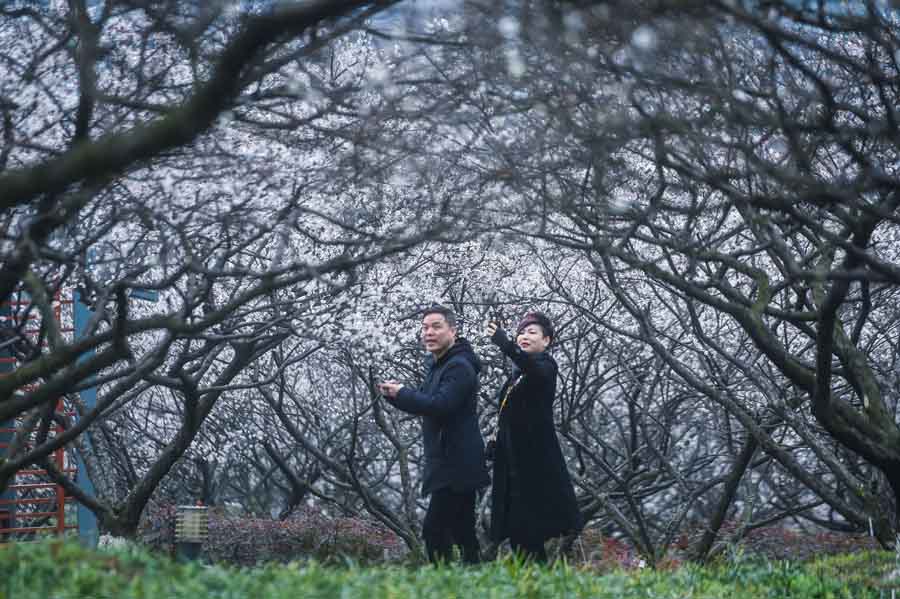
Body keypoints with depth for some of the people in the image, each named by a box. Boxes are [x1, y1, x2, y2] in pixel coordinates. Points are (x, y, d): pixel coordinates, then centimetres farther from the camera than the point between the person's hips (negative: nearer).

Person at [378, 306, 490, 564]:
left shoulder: (460, 367, -15)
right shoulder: (437, 365, 17)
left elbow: (440, 406, -27)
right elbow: (424, 404, 23)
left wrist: (402, 393, -14)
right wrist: (395, 394, 4)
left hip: (456, 463, -11)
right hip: (447, 463, 11)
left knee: (434, 530, -14)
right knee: (461, 531, 15)